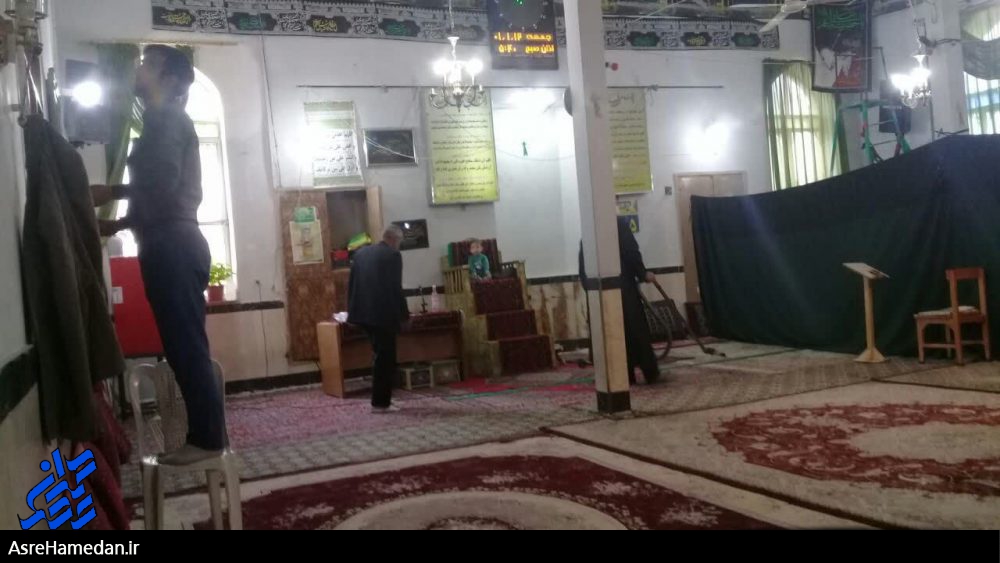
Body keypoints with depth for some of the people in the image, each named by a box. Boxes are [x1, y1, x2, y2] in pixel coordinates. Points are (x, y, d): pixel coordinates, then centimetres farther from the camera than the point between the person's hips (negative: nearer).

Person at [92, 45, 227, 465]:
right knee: (185, 346, 10)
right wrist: (119, 224, 22)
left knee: (186, 346, -8)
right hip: (174, 244, 10)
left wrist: (111, 192, -5)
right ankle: (206, 435, 14)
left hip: (172, 246, -10)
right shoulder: (166, 121, 24)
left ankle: (207, 439, -3)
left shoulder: (165, 117, -6)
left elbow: (161, 181, -19)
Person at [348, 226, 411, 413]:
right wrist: (404, 315, -5)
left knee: (381, 355, 19)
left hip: (364, 312, 7)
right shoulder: (393, 255, -8)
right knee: (386, 359, 2)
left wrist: (352, 311, 18)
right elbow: (396, 288, -13)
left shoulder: (361, 253, 12)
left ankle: (380, 399, 24)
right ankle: (381, 403, 6)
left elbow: (351, 284, 13)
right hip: (384, 314, -7)